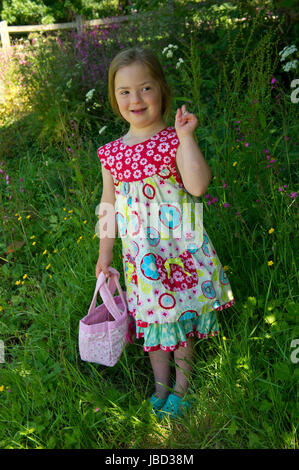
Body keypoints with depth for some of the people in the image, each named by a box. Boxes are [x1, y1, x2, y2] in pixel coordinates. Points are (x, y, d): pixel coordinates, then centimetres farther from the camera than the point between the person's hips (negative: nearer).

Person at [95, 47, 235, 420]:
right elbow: (108, 202, 9)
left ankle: (182, 382, 30)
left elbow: (197, 185, -25)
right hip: (140, 253, 3)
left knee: (180, 312, 10)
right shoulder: (111, 153, 1)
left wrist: (186, 137, -25)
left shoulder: (174, 141, -11)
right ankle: (161, 384, 33)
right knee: (152, 314, 14)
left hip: (180, 247, -3)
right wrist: (105, 251, 12)